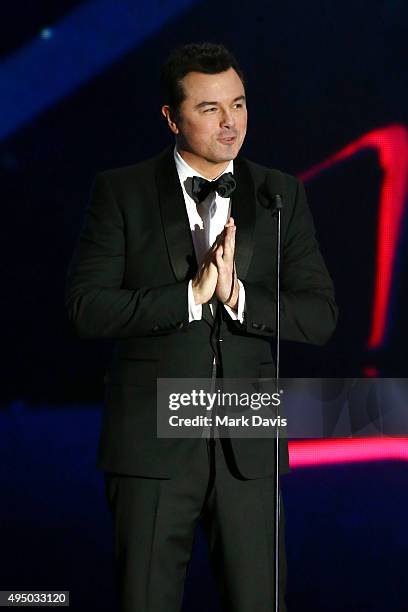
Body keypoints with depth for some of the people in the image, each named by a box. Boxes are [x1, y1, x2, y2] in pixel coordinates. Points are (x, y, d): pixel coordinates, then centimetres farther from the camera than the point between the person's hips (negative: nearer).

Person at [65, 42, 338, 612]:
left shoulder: (282, 195, 7)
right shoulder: (120, 192, 0)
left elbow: (320, 316, 1)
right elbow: (86, 308, -9)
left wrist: (238, 295, -16)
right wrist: (190, 294, -19)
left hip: (248, 445, 2)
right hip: (153, 442, -2)